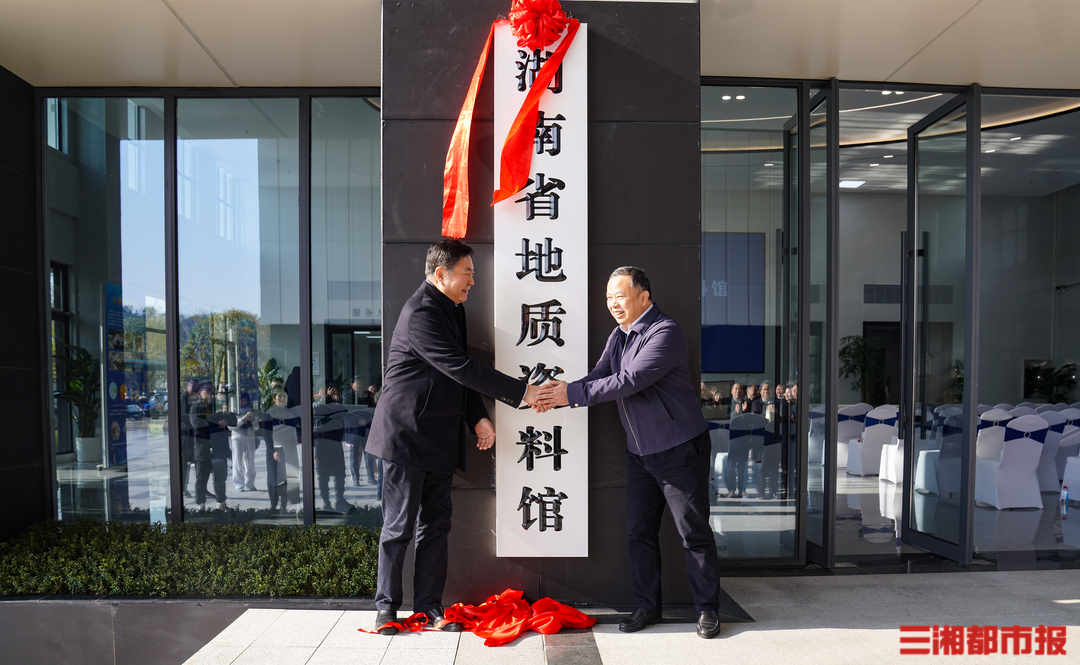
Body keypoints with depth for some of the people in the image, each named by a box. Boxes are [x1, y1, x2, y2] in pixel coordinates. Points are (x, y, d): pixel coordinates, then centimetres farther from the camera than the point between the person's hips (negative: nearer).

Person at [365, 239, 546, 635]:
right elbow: (462, 368, -24)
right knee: (399, 527, 2)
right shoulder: (421, 313, -18)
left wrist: (478, 418, 5)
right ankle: (387, 606, 18)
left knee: (435, 525, 11)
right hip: (407, 436, -9)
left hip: (439, 439, 9)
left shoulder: (453, 310, 13)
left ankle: (429, 607, 20)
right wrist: (521, 392, -22)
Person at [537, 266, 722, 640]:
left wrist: (572, 394, -25)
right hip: (639, 452, 8)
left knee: (694, 533, 2)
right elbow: (598, 379, 3)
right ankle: (648, 606, 26)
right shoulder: (619, 336, 10)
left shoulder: (665, 333, -18)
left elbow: (628, 381, -27)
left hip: (680, 448, -8)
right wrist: (561, 393, -16)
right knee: (640, 533, 12)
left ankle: (707, 610, 17)